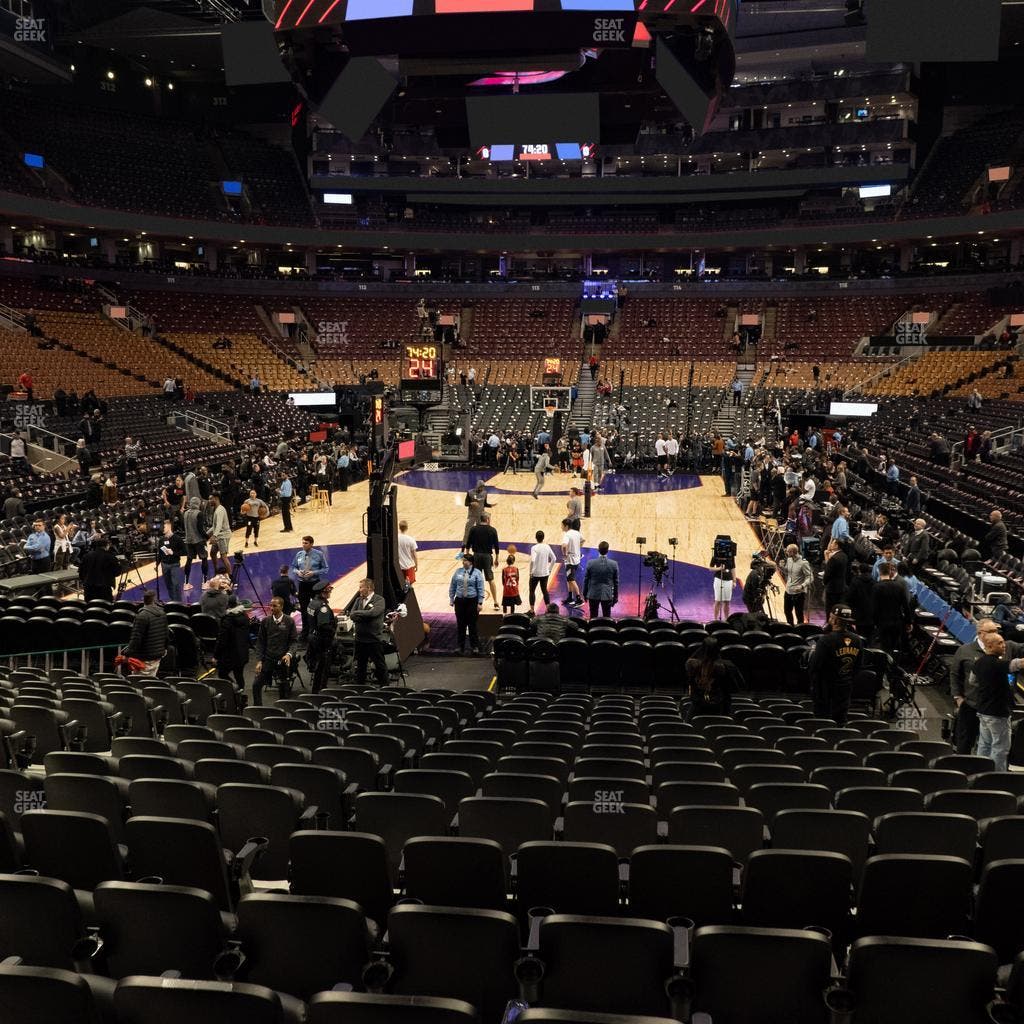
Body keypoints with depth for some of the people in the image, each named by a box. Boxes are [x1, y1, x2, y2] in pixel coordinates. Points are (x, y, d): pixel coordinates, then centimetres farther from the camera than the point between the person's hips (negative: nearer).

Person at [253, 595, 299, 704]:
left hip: (283, 660, -2)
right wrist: (259, 660, -2)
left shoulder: (289, 621, -3)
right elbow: (260, 642, 5)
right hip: (268, 659, 2)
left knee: (284, 689, 5)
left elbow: (294, 641, -2)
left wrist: (289, 654, -20)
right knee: (256, 685, -5)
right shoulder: (265, 621, 3)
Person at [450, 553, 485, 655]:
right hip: (459, 601, 3)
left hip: (472, 601, -3)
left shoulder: (477, 573, -4)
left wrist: (480, 603, -8)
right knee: (460, 624, 7)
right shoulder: (458, 572, 5)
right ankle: (459, 646, 17)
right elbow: (452, 586, 11)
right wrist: (451, 599, 7)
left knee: (472, 624, 1)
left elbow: (480, 589, -4)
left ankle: (475, 647, 13)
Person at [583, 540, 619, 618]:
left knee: (593, 618, 11)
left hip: (593, 594, 0)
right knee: (606, 618, 8)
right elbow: (616, 582, -2)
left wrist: (585, 594, 10)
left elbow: (586, 580, -3)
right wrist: (615, 597, 9)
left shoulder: (590, 563, -11)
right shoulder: (614, 564, -9)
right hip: (607, 595, 0)